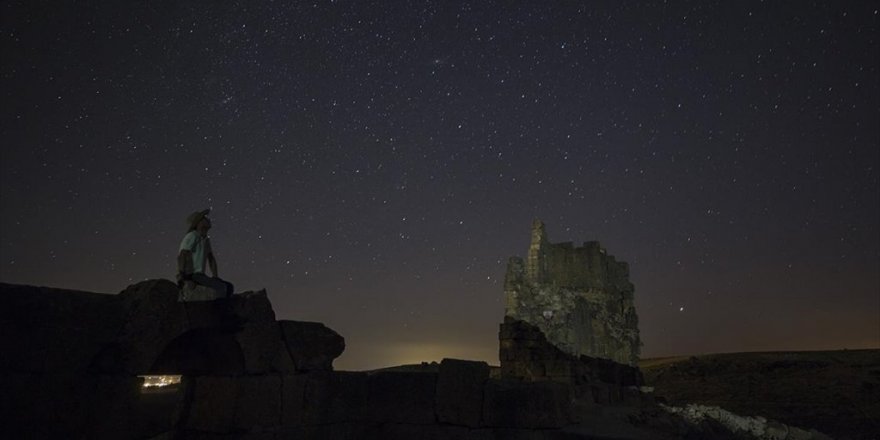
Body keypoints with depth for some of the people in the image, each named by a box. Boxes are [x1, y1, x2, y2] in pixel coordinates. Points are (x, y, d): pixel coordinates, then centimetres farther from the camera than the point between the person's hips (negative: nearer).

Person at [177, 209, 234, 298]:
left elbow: (211, 259, 20)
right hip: (190, 276, -9)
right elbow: (181, 256, -20)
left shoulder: (206, 239, 16)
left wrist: (216, 277, 14)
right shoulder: (192, 236, -11)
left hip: (199, 275, 9)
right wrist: (181, 276, -25)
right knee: (221, 287, -19)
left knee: (228, 286, 4)